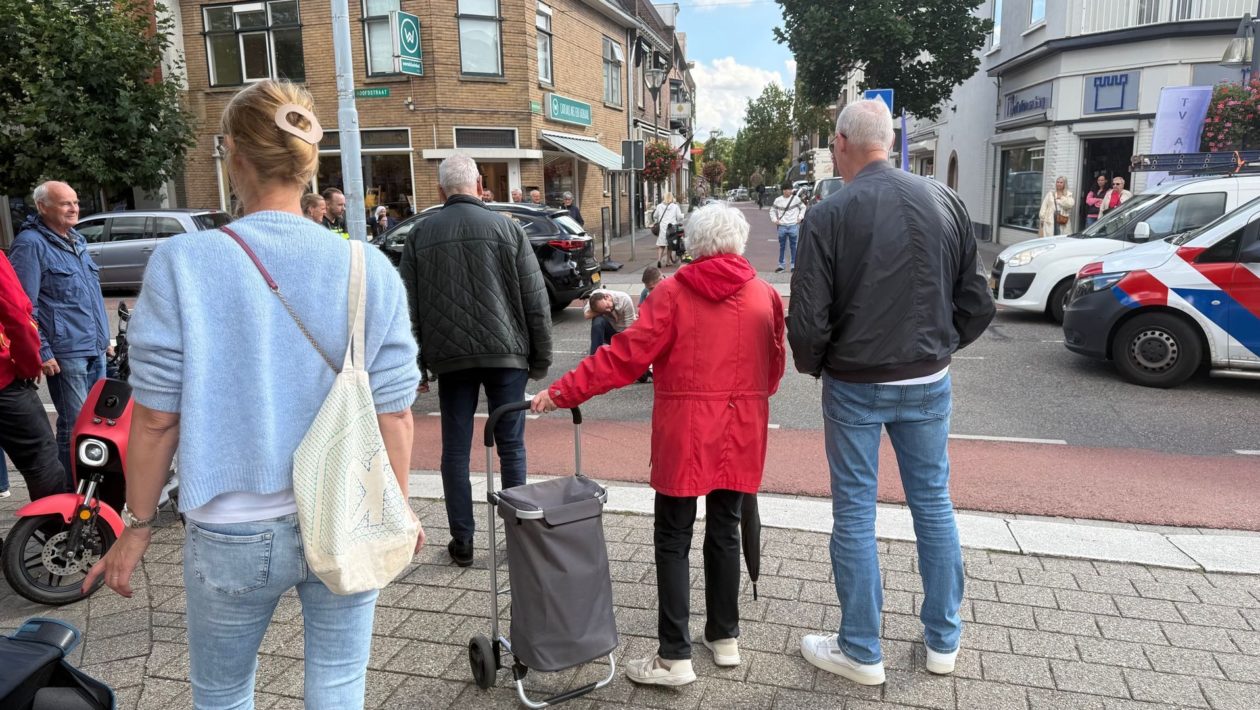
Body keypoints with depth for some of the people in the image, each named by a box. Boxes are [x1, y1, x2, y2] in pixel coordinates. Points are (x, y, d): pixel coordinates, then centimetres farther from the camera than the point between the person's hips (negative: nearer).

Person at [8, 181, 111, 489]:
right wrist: (42, 353, -17)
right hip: (66, 355, -8)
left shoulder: (76, 241, 17)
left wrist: (104, 337, 23)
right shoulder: (30, 244, -9)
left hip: (95, 350, 8)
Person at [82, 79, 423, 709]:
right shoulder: (370, 269, -9)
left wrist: (138, 526, 8)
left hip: (231, 536, 0)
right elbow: (394, 417, -6)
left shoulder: (182, 264, -13)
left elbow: (156, 419, -7)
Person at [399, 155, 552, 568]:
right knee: (511, 447, 9)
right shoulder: (505, 228, -1)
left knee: (455, 451, 9)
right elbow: (536, 301, -2)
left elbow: (409, 307, 5)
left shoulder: (421, 236, 4)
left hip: (450, 357, 1)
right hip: (505, 352, -1)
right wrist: (540, 358, 5)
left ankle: (462, 542, 14)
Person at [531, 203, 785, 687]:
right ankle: (725, 637, 27)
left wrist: (563, 392, -7)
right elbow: (774, 367, 11)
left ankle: (675, 656, 7)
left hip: (686, 431, -3)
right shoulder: (766, 295, 2)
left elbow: (626, 354, -12)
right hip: (741, 431, 4)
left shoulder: (673, 292, -7)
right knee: (725, 530, 15)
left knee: (673, 539, 4)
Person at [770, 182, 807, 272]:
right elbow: (772, 210, 14)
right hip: (782, 226, 1)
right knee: (782, 246, 7)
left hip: (793, 226, -1)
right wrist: (774, 220, 3)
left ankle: (794, 265, 9)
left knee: (793, 246, 2)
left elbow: (803, 207, 9)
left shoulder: (796, 198, 0)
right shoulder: (778, 200, 3)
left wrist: (800, 217, 0)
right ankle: (781, 265, 14)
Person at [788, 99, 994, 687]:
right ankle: (943, 640, 31)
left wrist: (814, 367, 5)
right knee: (934, 505, 16)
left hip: (856, 387, -4)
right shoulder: (944, 201, -2)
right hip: (929, 382, 4)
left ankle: (861, 653, 20)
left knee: (854, 513, 8)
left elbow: (809, 320, -15)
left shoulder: (829, 215, -15)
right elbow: (977, 303, 3)